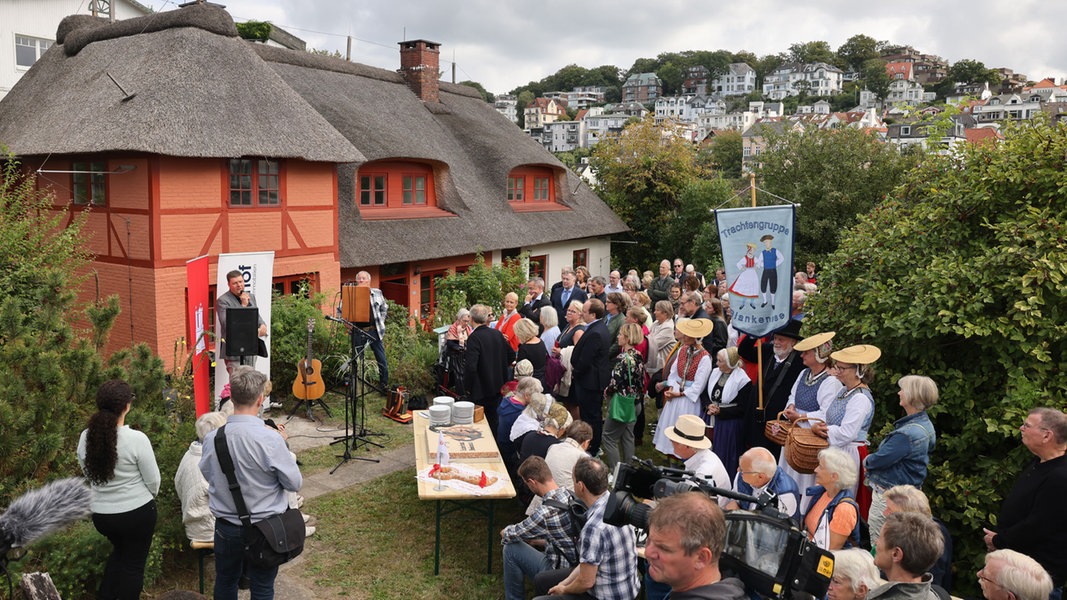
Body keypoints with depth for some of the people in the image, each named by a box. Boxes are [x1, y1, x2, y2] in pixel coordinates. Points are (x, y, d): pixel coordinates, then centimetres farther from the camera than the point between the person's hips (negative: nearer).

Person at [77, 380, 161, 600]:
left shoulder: (86, 437, -8)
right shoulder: (136, 439, -22)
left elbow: (89, 474, 6)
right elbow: (153, 480, -11)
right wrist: (147, 497, 10)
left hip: (101, 513, 5)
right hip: (136, 512, -5)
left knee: (120, 551, 30)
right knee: (134, 562, 14)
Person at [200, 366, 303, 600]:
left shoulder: (211, 438, -12)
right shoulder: (270, 439, -26)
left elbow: (207, 474, 8)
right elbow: (294, 483, -15)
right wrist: (283, 445, -4)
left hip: (226, 526, 4)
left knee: (225, 581, 24)